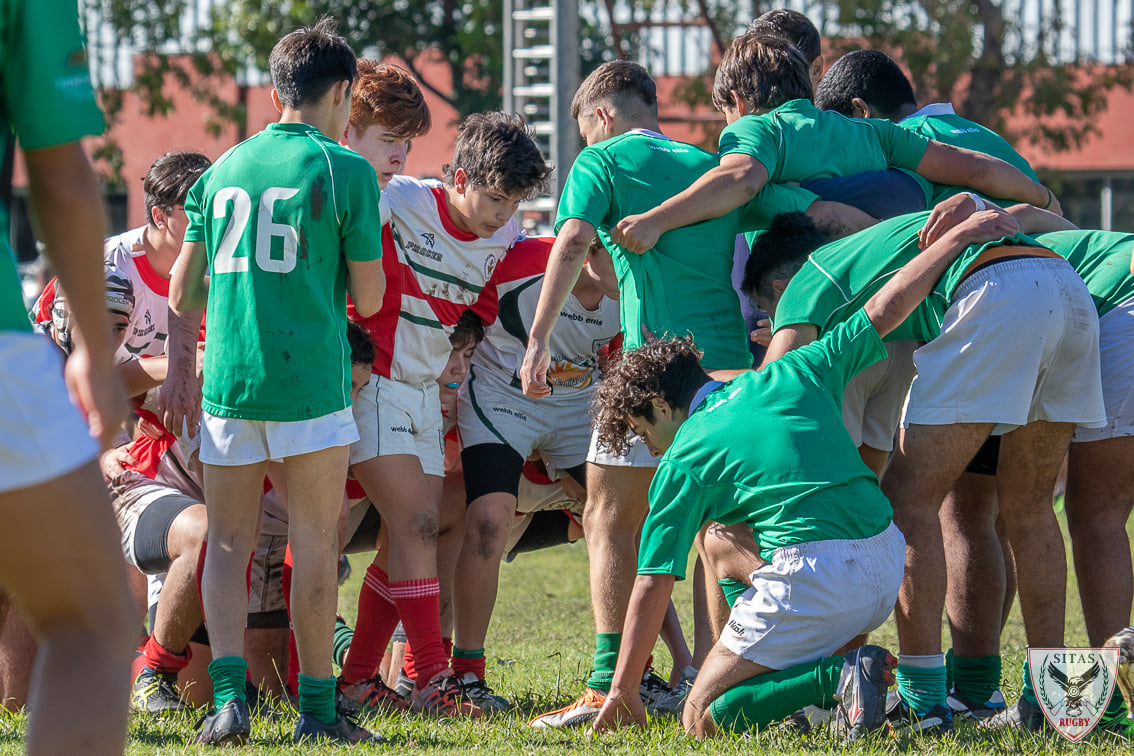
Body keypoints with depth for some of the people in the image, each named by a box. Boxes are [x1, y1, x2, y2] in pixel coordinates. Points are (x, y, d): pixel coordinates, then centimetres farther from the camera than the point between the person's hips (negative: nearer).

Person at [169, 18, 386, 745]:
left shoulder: (223, 169, 11)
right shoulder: (346, 171, -4)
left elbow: (183, 294, 14)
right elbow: (367, 298, -2)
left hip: (227, 380, 4)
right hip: (311, 380, -4)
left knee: (229, 544, 8)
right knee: (314, 543, 3)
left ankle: (228, 695, -5)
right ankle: (317, 706, 6)